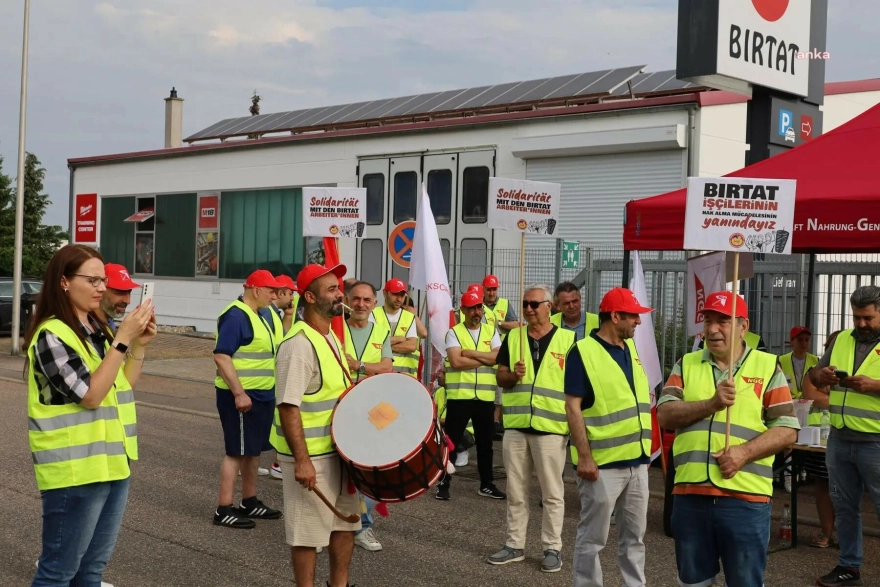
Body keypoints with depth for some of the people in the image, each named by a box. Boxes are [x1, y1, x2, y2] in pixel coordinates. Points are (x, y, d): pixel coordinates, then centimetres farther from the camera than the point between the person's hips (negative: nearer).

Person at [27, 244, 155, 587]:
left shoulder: (97, 329, 10)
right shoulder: (52, 334, -14)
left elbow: (123, 387, 16)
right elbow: (91, 394, -20)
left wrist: (139, 345, 2)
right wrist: (123, 339, -21)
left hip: (112, 463, 8)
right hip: (74, 470, -8)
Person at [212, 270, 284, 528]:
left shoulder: (262, 314, 13)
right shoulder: (235, 316, -17)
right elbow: (221, 356, -23)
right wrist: (239, 394, -25)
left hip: (261, 395, 9)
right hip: (241, 396, -9)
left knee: (254, 450, 16)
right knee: (237, 452, -5)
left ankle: (250, 502, 27)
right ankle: (224, 510, 2)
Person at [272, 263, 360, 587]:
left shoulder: (330, 336, 8)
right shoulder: (299, 343, -21)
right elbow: (288, 406, -25)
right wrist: (302, 460, -28)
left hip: (339, 450, 9)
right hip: (311, 455, -9)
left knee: (345, 523, 19)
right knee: (308, 532, 3)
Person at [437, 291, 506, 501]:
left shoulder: (491, 331, 9)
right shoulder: (454, 332, -1)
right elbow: (456, 361, -15)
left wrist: (471, 353, -12)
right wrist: (486, 359, -9)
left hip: (485, 397, 3)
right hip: (459, 395, -3)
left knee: (485, 442, 12)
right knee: (452, 440, 2)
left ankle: (486, 484, 23)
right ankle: (443, 483, 11)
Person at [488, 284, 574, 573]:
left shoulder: (568, 340, -2)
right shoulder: (512, 337, 8)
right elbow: (500, 377, 9)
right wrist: (513, 375, -14)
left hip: (551, 426, -4)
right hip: (515, 425, 4)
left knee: (552, 493, 3)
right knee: (516, 491, 11)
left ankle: (552, 548, 12)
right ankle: (514, 545, 21)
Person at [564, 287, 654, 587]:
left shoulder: (630, 348, 12)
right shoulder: (583, 351, -11)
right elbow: (573, 407, -15)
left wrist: (646, 447, 17)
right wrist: (584, 456, -20)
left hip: (636, 460, 7)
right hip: (603, 462, -7)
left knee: (634, 537, 15)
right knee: (592, 539, 2)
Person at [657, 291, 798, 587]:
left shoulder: (767, 366, 3)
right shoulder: (686, 364, 10)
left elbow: (787, 429, -1)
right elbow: (665, 416, -1)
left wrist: (744, 452, -16)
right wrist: (711, 403, -15)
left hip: (746, 498, -2)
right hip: (690, 495, 2)